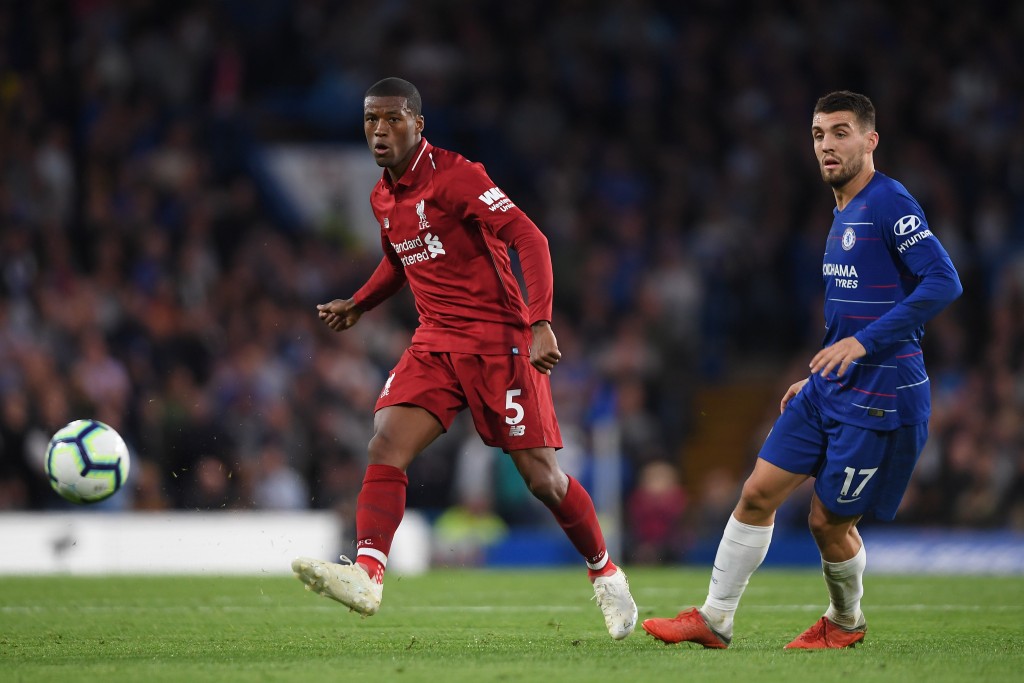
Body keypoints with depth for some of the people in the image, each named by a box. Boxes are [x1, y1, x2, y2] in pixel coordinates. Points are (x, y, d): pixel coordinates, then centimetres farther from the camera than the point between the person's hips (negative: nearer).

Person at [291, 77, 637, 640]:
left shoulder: (455, 176, -14)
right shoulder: (382, 199, 11)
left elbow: (529, 239, -20)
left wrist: (540, 324, -29)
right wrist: (357, 305, 22)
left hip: (499, 341, -6)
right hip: (435, 342, 6)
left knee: (542, 478, -3)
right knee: (385, 445, -16)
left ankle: (605, 573, 19)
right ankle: (366, 574, -24)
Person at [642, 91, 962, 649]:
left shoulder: (889, 203, -14)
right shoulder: (842, 215, 15)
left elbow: (943, 282, -24)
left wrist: (864, 342, -26)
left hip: (879, 397, -9)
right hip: (831, 390, 9)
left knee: (829, 520, 0)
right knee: (758, 494, 3)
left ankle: (845, 622, 26)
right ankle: (715, 619, 10)